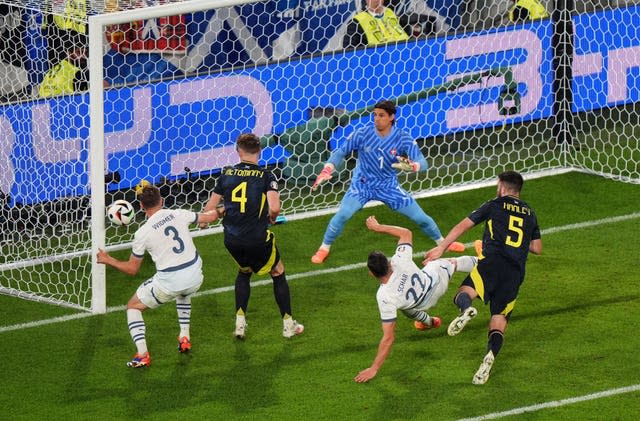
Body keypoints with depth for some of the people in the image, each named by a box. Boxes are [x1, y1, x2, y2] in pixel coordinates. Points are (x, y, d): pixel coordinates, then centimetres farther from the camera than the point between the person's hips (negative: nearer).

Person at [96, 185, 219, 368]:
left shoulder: (142, 233, -9)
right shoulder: (179, 215, -1)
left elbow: (132, 269, 1)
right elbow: (210, 217, 15)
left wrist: (108, 260, 16)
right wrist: (217, 212, 39)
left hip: (168, 283, -5)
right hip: (195, 278, 5)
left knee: (133, 306, 16)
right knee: (183, 294, 43)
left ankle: (142, 354, 0)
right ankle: (184, 338, 36)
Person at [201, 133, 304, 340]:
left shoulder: (227, 174, 3)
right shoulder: (266, 176, -8)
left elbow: (210, 208, 6)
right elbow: (274, 208, -20)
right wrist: (272, 218, 2)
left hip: (232, 240, 4)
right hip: (258, 239, -3)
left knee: (244, 272, 30)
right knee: (278, 273, 19)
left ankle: (240, 323, 23)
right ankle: (288, 324, 24)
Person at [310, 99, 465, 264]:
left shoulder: (402, 138, -17)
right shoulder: (363, 134, -16)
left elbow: (423, 163, -22)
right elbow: (341, 152, -8)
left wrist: (411, 166, -46)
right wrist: (327, 171, -24)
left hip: (389, 186, 1)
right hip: (362, 184, -1)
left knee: (420, 217, 4)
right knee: (343, 214, -24)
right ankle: (324, 249, -2)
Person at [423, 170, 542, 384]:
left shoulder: (494, 206, 13)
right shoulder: (530, 214, 23)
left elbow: (463, 226, 9)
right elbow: (537, 248, 25)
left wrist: (441, 248, 13)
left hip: (492, 261, -3)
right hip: (516, 272, 3)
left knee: (464, 293, -11)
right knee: (499, 318, 2)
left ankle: (466, 309, -49)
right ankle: (491, 353, -26)